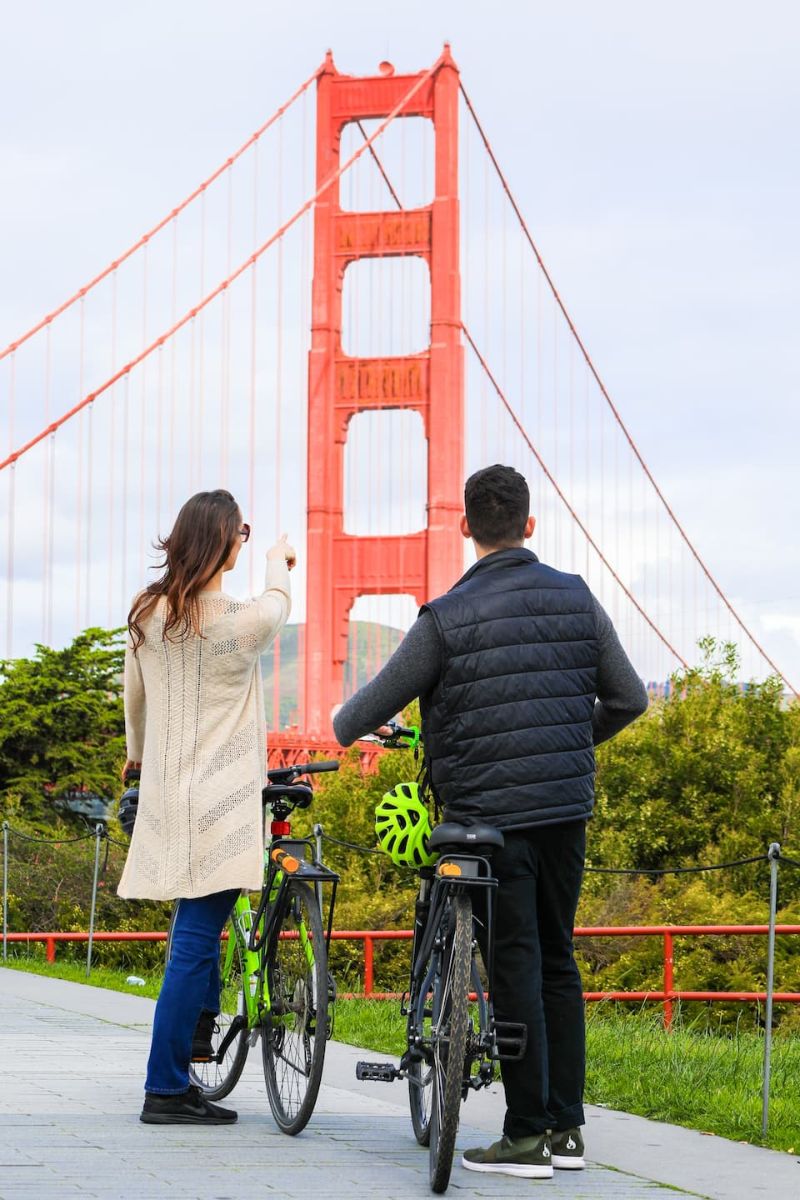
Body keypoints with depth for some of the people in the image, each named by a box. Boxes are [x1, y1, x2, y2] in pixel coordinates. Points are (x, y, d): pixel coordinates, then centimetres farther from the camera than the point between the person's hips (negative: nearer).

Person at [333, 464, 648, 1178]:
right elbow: (630, 698, 11)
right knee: (557, 960, 13)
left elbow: (374, 706, -2)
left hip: (488, 815, -4)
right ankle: (567, 1129, 16)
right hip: (567, 808, 4)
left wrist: (346, 728, 22)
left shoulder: (447, 619, -10)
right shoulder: (577, 600, 3)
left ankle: (527, 1138, -1)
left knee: (515, 967, -2)